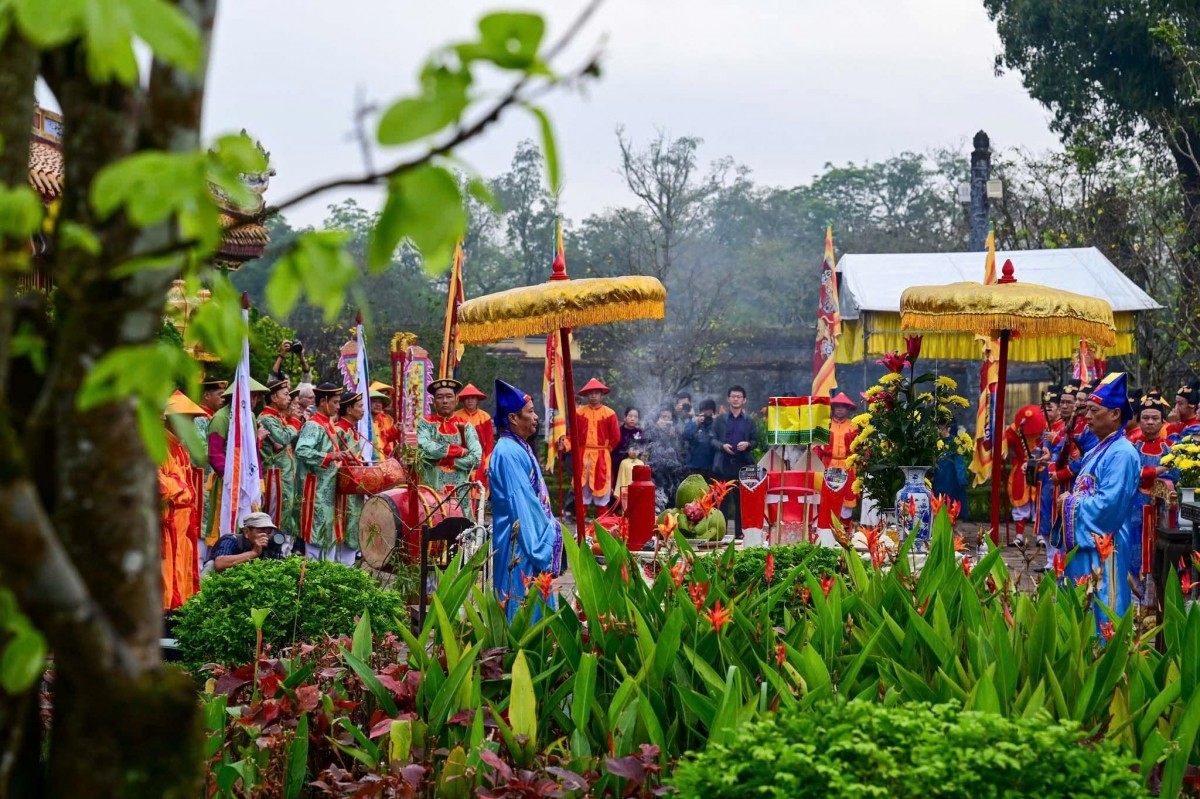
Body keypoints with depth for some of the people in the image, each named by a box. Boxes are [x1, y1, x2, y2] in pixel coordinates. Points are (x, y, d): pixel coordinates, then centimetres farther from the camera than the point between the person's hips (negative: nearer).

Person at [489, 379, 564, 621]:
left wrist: (549, 528, 19)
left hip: (532, 538, 10)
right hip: (520, 544, -10)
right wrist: (540, 545, -18)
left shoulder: (518, 449, 14)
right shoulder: (508, 453, -17)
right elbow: (521, 503, -20)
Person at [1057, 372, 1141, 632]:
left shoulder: (1121, 453, -15)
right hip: (1082, 542, 10)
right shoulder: (1096, 451, 16)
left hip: (1102, 549, -10)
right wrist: (1070, 502, 3)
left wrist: (1070, 503, -10)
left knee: (1100, 618, -5)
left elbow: (1108, 504, -23)